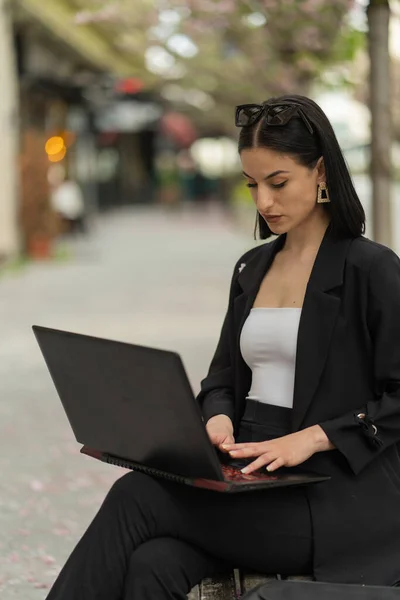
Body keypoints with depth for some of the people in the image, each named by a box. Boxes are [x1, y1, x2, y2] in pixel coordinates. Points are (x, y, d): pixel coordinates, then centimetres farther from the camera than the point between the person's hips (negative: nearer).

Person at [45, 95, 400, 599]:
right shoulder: (251, 268, 17)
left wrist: (311, 438, -20)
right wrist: (219, 419, -3)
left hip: (334, 496, -5)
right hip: (250, 478, 6)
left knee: (138, 497, -24)